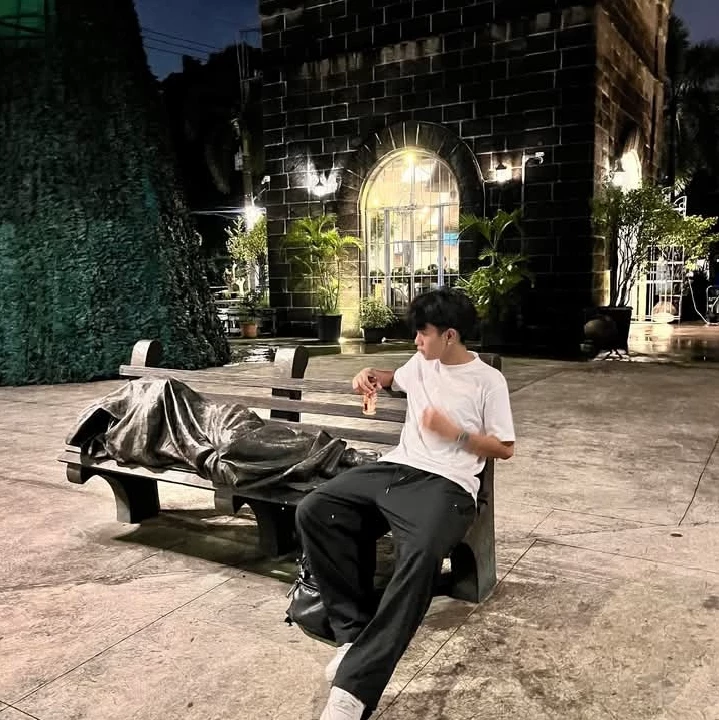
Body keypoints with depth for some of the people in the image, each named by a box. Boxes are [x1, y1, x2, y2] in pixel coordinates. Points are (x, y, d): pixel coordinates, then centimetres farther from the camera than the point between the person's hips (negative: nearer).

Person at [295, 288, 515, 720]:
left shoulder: (489, 381, 2)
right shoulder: (421, 364, 18)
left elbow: (505, 448, 3)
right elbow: (397, 380, 42)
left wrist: (453, 431, -8)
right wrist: (373, 375, 19)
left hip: (446, 485, -6)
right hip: (396, 468, 6)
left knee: (422, 553, -39)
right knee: (313, 511, -18)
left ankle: (354, 684, -36)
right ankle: (355, 630, -15)